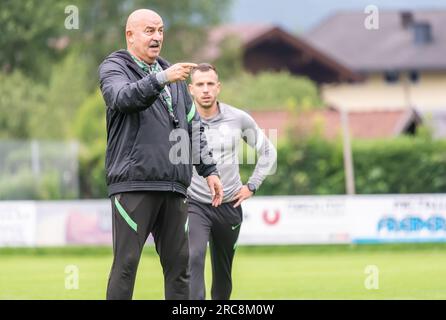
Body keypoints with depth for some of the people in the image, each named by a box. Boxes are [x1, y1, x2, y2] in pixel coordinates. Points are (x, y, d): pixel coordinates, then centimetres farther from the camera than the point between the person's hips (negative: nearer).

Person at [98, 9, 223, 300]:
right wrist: (161, 79, -34)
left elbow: (194, 126, 25)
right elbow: (123, 97, -20)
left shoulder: (173, 75, 22)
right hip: (134, 184, -6)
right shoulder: (113, 68, 3)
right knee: (127, 263, -8)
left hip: (174, 187, 6)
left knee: (178, 263, 5)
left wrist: (209, 169, 17)